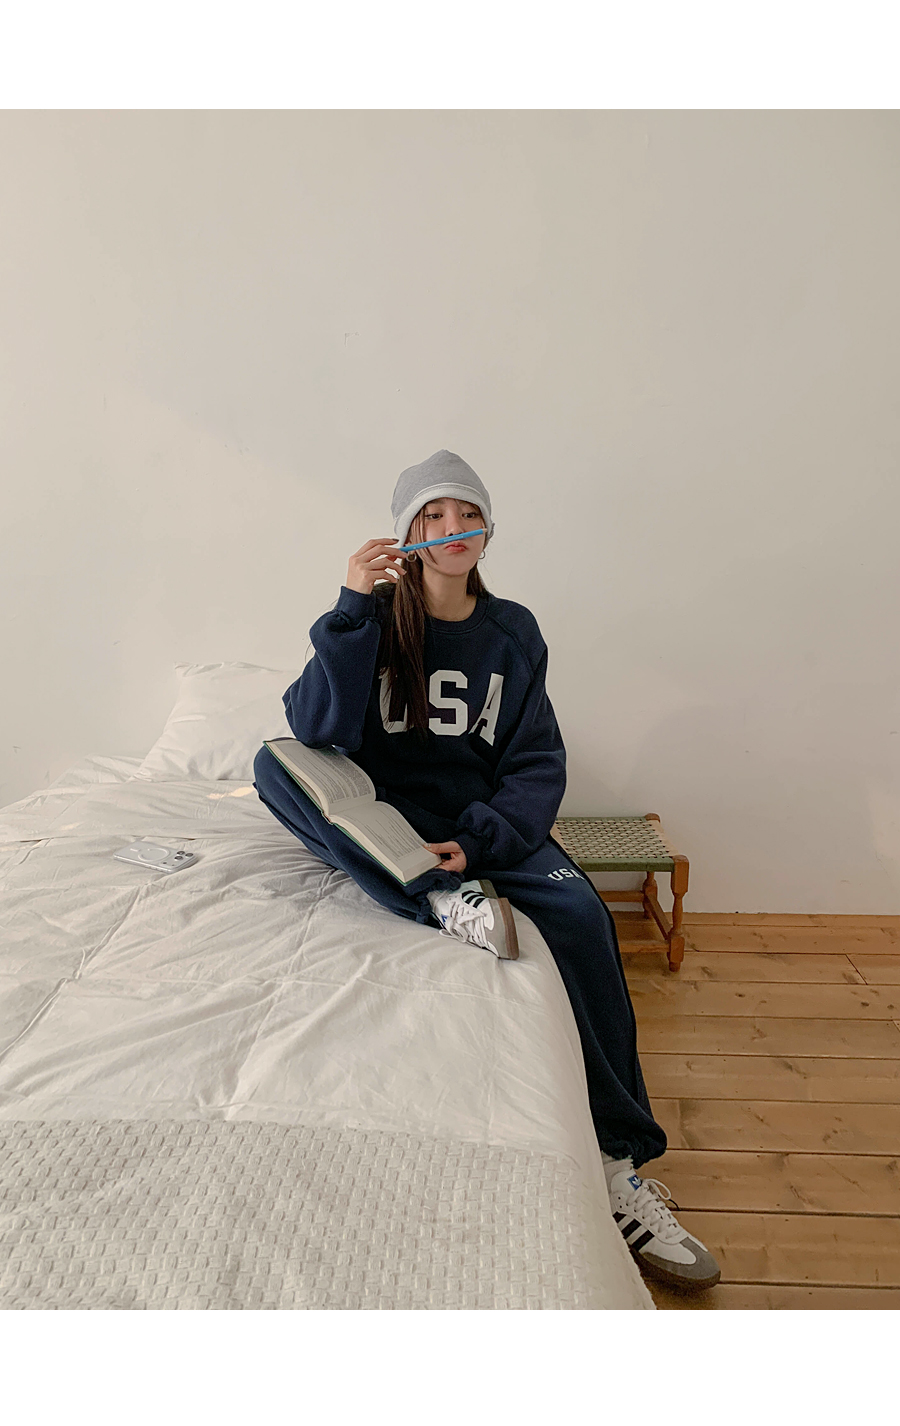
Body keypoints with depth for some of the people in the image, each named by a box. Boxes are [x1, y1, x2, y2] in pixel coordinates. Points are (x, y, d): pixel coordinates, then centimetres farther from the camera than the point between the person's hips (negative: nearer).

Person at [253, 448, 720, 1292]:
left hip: (483, 818, 1)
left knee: (579, 911, -28)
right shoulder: (375, 617, 0)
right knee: (273, 764, -26)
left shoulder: (513, 632, 4)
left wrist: (482, 840, -18)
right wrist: (353, 607, -23)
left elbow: (537, 764, 0)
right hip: (383, 818, 0)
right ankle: (447, 904, -35)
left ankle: (618, 1163, -15)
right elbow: (318, 729, -15)